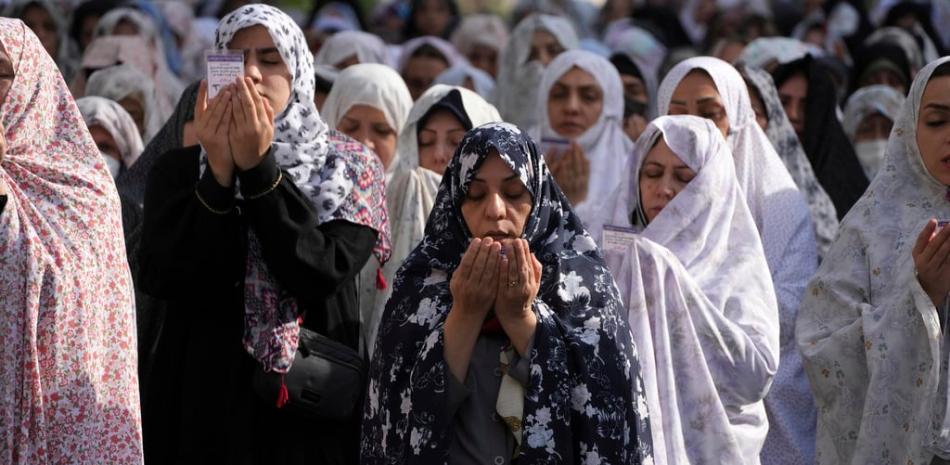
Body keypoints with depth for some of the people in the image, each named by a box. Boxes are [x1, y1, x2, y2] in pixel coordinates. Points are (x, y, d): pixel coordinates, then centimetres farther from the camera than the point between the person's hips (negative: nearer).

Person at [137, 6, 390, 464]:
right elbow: (159, 279, -10)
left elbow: (321, 274, -14)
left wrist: (258, 166, -18)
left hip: (311, 407, -1)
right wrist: (219, 173, -17)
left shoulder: (350, 168, 1)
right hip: (206, 405, 1)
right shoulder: (178, 169, 4)